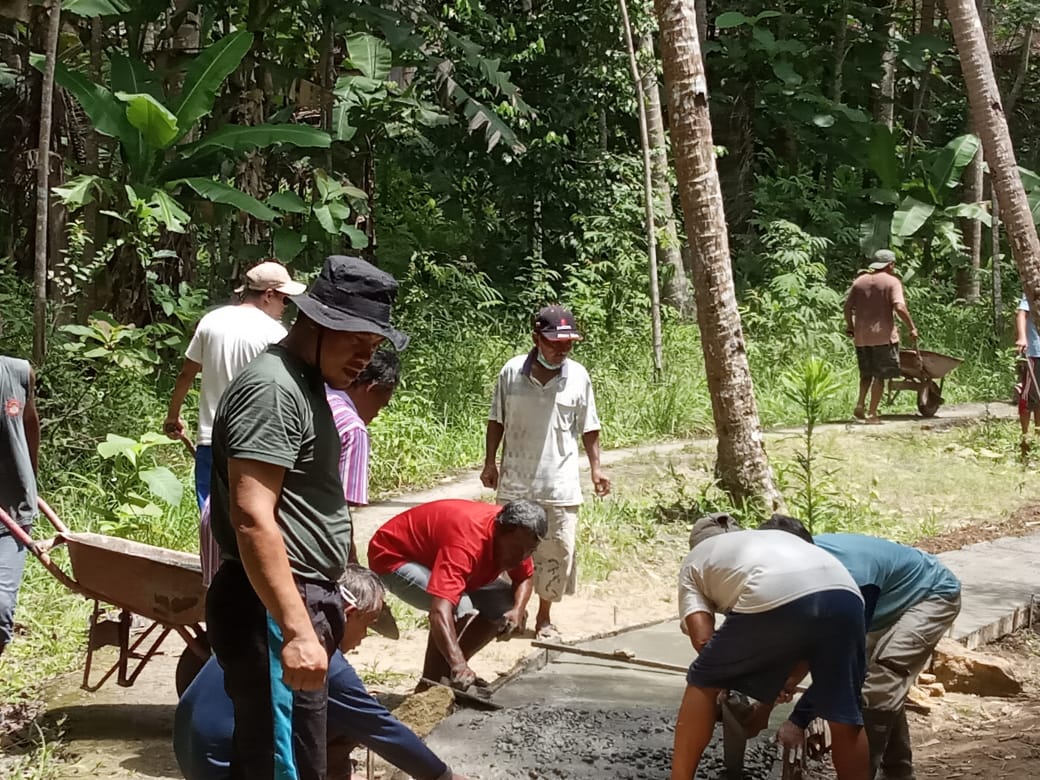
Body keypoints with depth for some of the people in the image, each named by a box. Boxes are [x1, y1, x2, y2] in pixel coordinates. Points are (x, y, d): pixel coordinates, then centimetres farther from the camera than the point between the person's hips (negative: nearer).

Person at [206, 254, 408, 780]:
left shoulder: (305, 384, 16)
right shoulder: (272, 388, -16)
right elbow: (252, 518, -25)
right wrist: (296, 629, -29)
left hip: (299, 603, 10)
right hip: (274, 611, -10)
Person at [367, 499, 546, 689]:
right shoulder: (466, 542, -41)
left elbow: (525, 578, 1)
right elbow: (440, 611, -51)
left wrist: (518, 610, -21)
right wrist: (459, 665, -60)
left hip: (437, 558, 9)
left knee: (505, 606, -1)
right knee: (458, 606, -32)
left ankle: (451, 671, 11)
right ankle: (428, 687, -15)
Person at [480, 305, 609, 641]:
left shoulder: (578, 376, -2)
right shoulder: (512, 372, -3)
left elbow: (588, 428, 6)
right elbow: (497, 421, 4)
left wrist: (596, 467, 1)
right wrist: (490, 462, 1)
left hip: (560, 485, 0)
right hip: (515, 482, 0)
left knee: (557, 551, 3)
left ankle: (544, 618, 17)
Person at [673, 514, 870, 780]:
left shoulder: (694, 561, 32)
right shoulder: (776, 538, 45)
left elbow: (702, 639, 14)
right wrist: (784, 684, 42)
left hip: (774, 598, -4)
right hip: (844, 595, 4)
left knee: (704, 682, 20)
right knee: (845, 714, 21)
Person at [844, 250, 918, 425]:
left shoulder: (860, 281, 10)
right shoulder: (892, 281, -4)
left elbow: (847, 307, 9)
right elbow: (899, 307, -17)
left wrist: (850, 326, 23)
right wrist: (912, 328, -8)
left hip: (861, 336, 5)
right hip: (883, 334, -5)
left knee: (866, 373, 19)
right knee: (880, 375, 3)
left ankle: (860, 403, 1)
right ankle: (872, 413, 0)